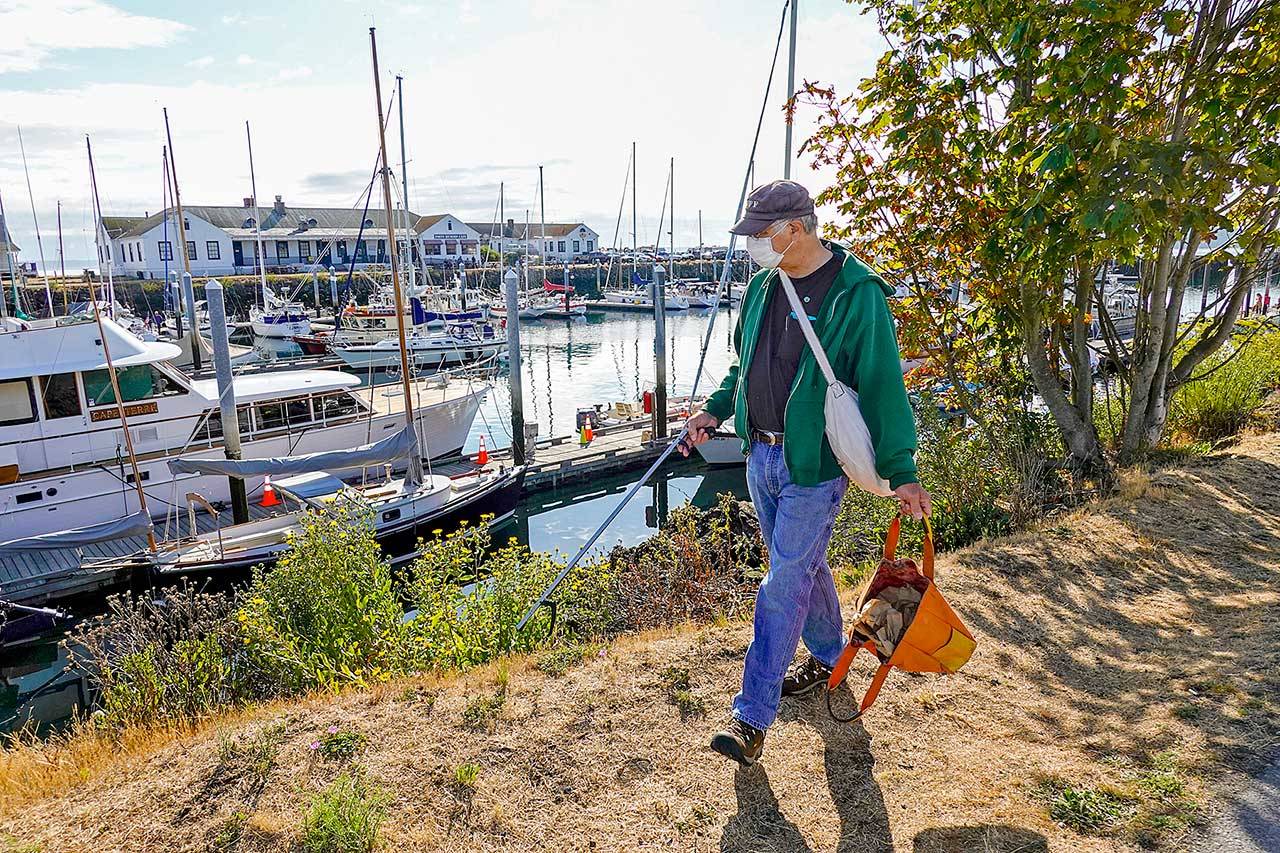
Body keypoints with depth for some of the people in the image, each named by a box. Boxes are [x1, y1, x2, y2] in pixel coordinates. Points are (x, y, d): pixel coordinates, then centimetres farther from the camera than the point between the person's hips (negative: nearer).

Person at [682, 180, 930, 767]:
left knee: (784, 585, -3)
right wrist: (715, 410, 10)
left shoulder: (857, 295, -14)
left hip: (814, 465, -7)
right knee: (802, 566, 21)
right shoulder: (763, 286, 7)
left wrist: (900, 471, -16)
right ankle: (828, 656, 44)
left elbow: (883, 387, -14)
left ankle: (753, 717, 7)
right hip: (761, 454, 7)